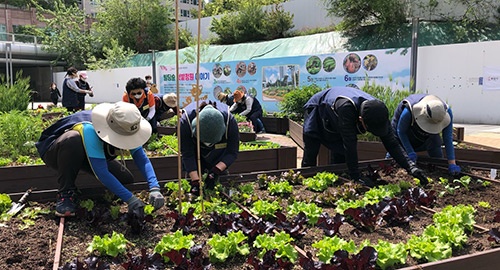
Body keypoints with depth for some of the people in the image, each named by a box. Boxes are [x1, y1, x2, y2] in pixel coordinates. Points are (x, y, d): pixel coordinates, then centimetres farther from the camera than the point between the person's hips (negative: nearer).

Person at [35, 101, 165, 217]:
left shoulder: (124, 130, -23)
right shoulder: (90, 130, -41)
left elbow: (142, 159, -25)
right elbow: (102, 172, -44)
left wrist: (154, 188, -40)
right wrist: (130, 199, -46)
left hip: (83, 155, 6)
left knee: (126, 179, -7)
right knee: (73, 139, -41)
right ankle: (65, 193, -20)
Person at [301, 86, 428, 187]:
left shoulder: (378, 111, -30)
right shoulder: (346, 107, -49)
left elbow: (392, 143, -24)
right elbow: (349, 143, -47)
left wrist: (411, 167, -35)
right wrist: (356, 176, -44)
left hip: (336, 123, 5)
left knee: (339, 159, 4)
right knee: (310, 159, -3)